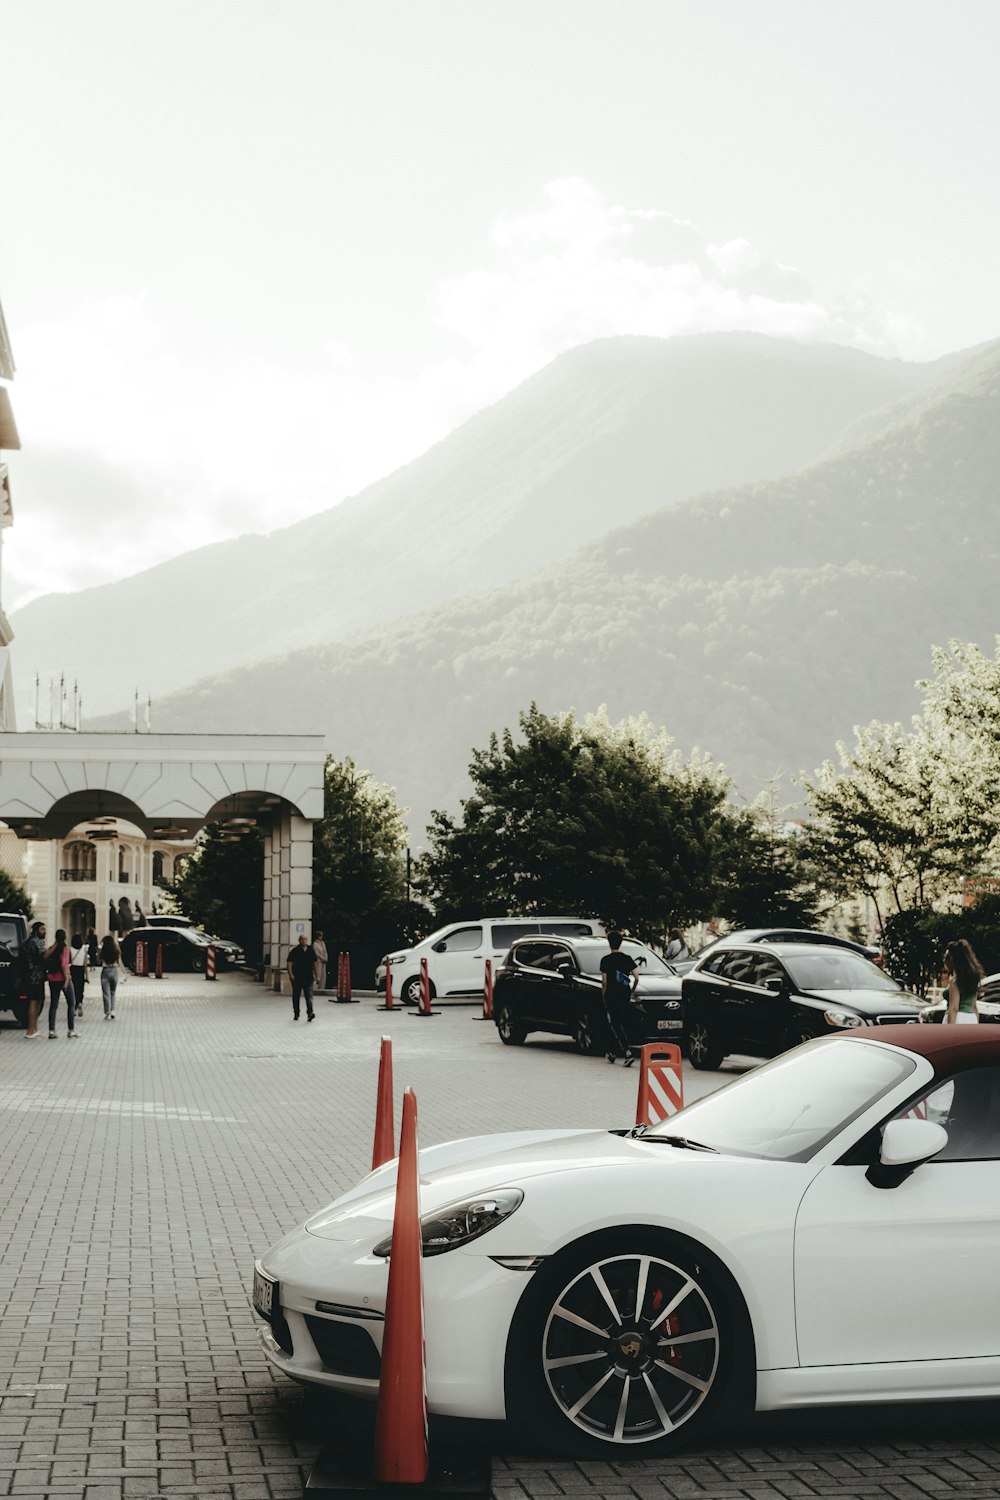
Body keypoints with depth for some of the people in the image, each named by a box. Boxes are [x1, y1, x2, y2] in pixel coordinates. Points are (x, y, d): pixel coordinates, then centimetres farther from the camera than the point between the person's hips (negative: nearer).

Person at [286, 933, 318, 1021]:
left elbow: (314, 963, 16)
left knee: (309, 995, -10)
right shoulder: (295, 951, -5)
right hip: (297, 977, -2)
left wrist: (315, 974, 15)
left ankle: (310, 1013, -17)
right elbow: (289, 963, -7)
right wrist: (290, 974, -16)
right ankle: (296, 1014, 21)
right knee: (296, 996, 9)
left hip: (308, 977, 2)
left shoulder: (311, 950, 7)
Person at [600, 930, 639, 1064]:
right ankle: (615, 1053, 25)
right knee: (623, 1024, 16)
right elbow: (636, 978, 2)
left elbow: (604, 981, -7)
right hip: (625, 997, 5)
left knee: (615, 1026, -4)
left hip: (612, 997, -5)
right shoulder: (628, 958, 5)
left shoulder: (605, 960, -5)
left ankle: (628, 1052, -21)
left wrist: (604, 996, 6)